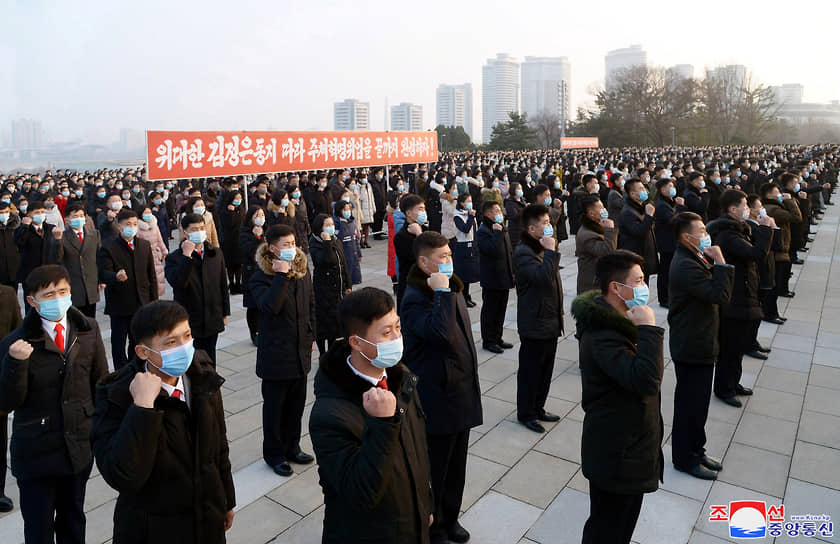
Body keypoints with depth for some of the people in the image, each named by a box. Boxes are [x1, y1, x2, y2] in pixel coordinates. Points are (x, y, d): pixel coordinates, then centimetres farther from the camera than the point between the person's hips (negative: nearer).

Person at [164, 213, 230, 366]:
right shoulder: (174, 258, -8)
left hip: (212, 322, 4)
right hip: (187, 323, -4)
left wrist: (225, 313, 12)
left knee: (209, 363, 17)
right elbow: (177, 283, -27)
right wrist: (186, 255, -26)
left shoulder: (216, 253, 5)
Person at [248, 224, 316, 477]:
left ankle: (292, 447, 35)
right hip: (276, 353, -5)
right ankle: (274, 454, 26)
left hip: (301, 350, 5)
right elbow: (269, 307, -31)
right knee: (275, 406, 10)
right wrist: (281, 275, -30)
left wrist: (311, 336, 10)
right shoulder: (261, 276, -14)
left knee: (296, 403, 17)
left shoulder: (302, 269, 3)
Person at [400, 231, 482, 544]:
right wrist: (442, 293, -30)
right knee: (434, 470, 10)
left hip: (462, 393, 8)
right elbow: (440, 333, -39)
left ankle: (450, 518, 42)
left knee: (456, 465, 22)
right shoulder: (414, 300, -20)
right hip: (437, 399, -8)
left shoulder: (452, 288, 7)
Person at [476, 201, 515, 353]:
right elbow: (493, 250, -30)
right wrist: (497, 232, -24)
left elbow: (509, 251, 19)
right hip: (492, 279, -8)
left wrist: (512, 271, 15)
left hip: (504, 278, 8)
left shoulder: (501, 228, 13)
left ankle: (498, 338, 27)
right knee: (490, 311, 3)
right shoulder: (483, 231, -15)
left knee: (501, 310, 15)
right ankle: (488, 340, 13)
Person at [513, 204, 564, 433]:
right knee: (530, 370, 4)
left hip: (550, 322, 9)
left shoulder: (543, 247, 12)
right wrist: (551, 251, -26)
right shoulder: (523, 253, -19)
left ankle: (538, 408, 32)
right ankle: (525, 413, 19)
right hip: (534, 325, -9)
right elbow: (543, 277, -34)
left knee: (546, 369, 18)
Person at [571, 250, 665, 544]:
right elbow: (646, 381, -37)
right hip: (617, 455, -10)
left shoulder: (616, 320, 5)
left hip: (630, 444, 10)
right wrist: (649, 329, -32)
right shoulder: (602, 334, -28)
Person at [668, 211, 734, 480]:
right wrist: (719, 262, -23)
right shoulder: (686, 266, -25)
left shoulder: (692, 259, 9)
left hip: (699, 344, 11)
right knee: (691, 404, 4)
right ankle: (685, 458, 21)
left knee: (696, 402, 21)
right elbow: (720, 294, -28)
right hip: (692, 347, -11)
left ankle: (696, 450, 37)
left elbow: (712, 290, 13)